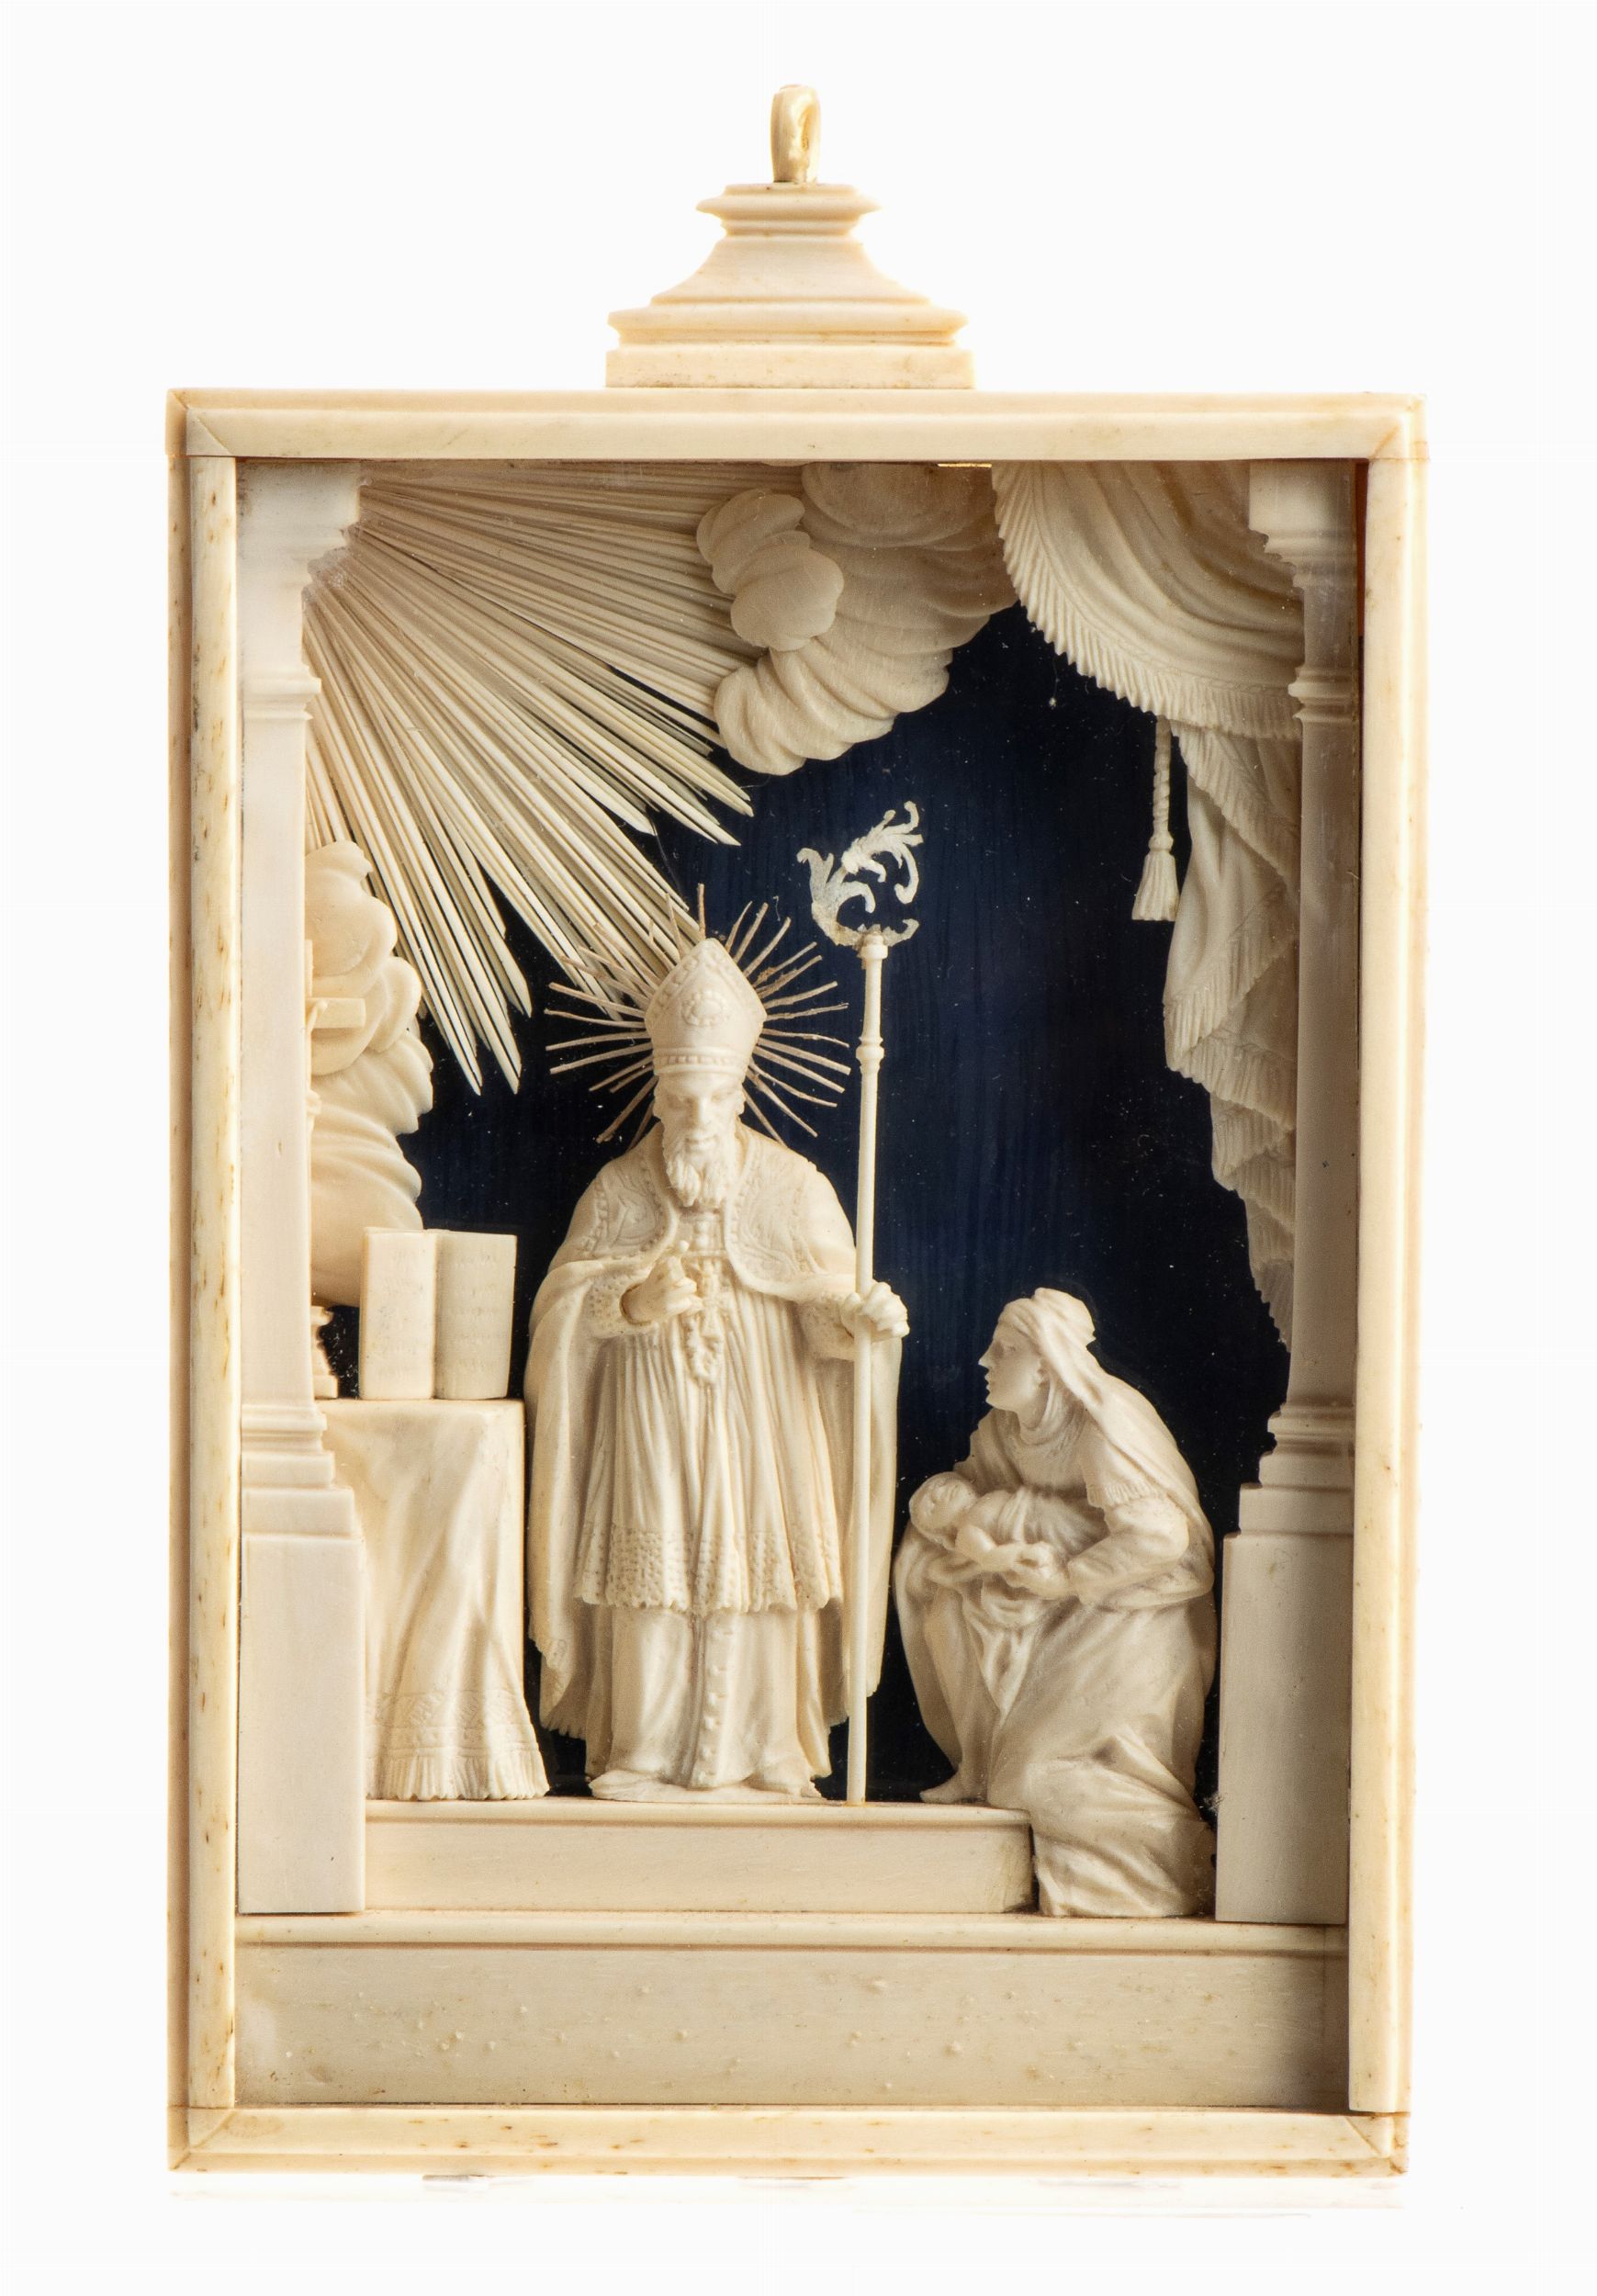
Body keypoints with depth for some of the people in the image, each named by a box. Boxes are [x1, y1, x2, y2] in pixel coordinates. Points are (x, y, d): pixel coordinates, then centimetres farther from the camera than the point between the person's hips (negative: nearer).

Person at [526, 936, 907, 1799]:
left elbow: (826, 1302, 1)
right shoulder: (618, 1190, 6)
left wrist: (863, 1315, -22)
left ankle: (750, 1757, 5)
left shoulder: (792, 1187, 4)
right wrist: (631, 1301, -16)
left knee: (754, 1568, -4)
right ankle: (643, 1754, 6)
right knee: (650, 1573, -3)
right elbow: (561, 1300, 3)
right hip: (650, 1416, 0)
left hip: (756, 1414, 0)